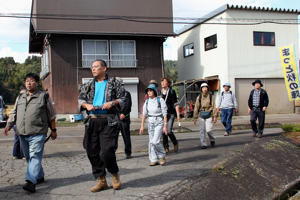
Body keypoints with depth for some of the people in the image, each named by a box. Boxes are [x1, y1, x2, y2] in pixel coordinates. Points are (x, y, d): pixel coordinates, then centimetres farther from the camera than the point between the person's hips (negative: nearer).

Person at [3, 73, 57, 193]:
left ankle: (31, 181, -20)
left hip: (38, 134, -6)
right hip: (22, 134, 6)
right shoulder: (20, 98, 18)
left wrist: (53, 130, 6)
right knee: (28, 158, 12)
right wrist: (8, 125, 6)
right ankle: (40, 177, 26)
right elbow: (14, 113, 21)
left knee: (35, 156, -14)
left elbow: (51, 115, 6)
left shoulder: (43, 96, 3)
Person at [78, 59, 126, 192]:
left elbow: (123, 99, 5)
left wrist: (112, 103, -13)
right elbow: (80, 100, 18)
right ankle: (101, 180, 18)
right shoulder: (88, 85, 18)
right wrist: (87, 105, -2)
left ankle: (114, 174, 17)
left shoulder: (114, 83, 7)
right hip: (92, 121, 5)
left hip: (109, 121, -5)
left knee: (106, 152, -13)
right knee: (92, 152, 4)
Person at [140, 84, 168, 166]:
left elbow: (164, 113, -9)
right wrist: (142, 126, 9)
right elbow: (144, 114, 11)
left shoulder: (160, 100, -9)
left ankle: (162, 156, 11)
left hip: (159, 122, -5)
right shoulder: (147, 101, 5)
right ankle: (154, 160, 13)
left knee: (156, 141, -14)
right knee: (151, 142, 4)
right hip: (150, 122, 5)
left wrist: (165, 126, -12)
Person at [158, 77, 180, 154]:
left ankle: (175, 143, 14)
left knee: (169, 131, -13)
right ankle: (166, 148, 11)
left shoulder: (172, 92, -1)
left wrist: (178, 114, -9)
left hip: (170, 114, -4)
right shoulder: (160, 93, 11)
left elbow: (176, 104, -4)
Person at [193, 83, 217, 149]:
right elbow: (196, 108, 5)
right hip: (201, 116, 2)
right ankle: (204, 144, 10)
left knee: (208, 130, -8)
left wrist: (215, 117, -7)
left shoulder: (211, 97, 1)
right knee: (202, 130, 0)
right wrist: (195, 118, 1)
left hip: (209, 116, -2)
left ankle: (212, 140, 21)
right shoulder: (199, 97, 4)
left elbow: (214, 107, 0)